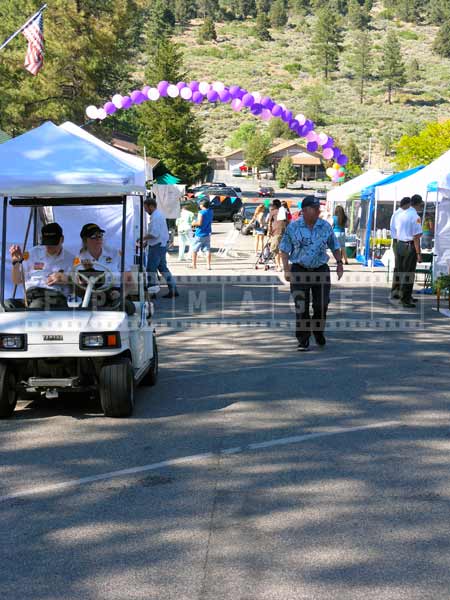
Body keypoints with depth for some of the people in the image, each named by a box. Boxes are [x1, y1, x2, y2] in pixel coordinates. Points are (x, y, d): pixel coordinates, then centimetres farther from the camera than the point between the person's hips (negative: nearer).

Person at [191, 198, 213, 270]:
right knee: (207, 249, 4)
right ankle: (208, 265, -2)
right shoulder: (211, 211, 4)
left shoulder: (201, 212, -17)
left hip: (200, 234, -6)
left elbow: (199, 223, -23)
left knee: (194, 249, 8)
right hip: (207, 234, 6)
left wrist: (194, 223, -4)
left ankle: (194, 265, 12)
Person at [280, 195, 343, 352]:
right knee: (301, 307, -3)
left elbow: (334, 246, 15)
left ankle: (319, 332, 29)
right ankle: (303, 341, 4)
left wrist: (339, 263, 7)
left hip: (320, 270, 2)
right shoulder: (293, 227, -3)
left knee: (322, 304, 3)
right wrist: (286, 269, -8)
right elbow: (284, 250, 0)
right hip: (299, 270, -2)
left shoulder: (326, 226, 3)